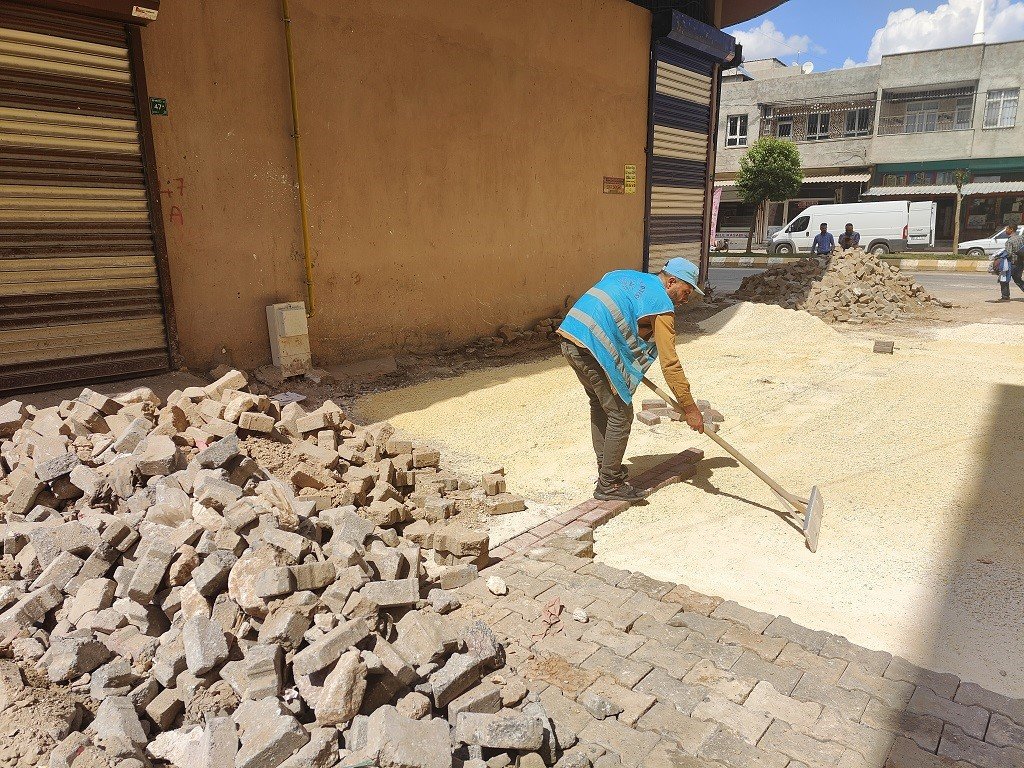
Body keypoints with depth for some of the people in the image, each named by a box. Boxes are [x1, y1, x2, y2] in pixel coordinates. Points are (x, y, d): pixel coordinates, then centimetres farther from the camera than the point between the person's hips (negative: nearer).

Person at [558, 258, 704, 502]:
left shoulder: (624, 276, 23)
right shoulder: (661, 305, -1)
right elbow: (670, 363, -6)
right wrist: (689, 408, -1)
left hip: (569, 338, 9)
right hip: (593, 348, -9)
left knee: (599, 404, 24)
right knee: (620, 415, 2)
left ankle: (606, 466, 36)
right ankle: (609, 484, 10)